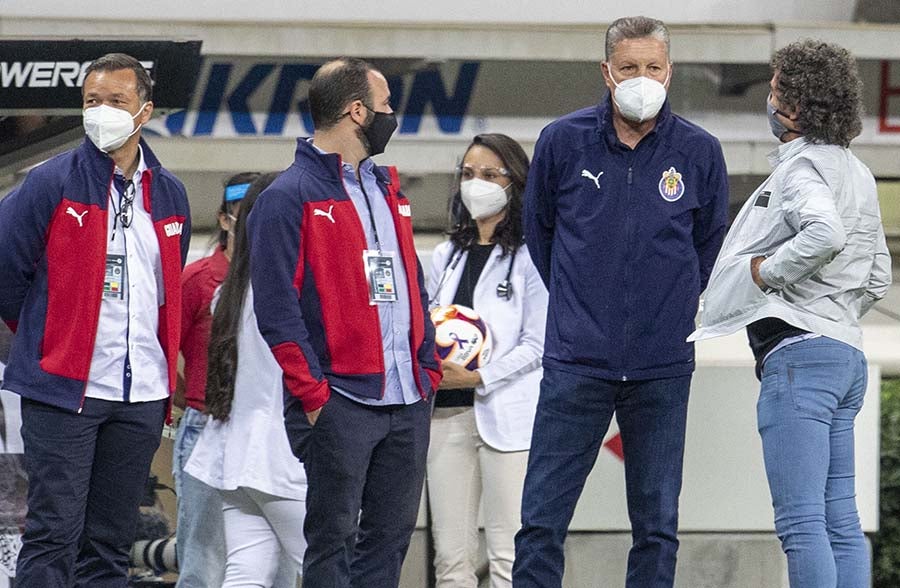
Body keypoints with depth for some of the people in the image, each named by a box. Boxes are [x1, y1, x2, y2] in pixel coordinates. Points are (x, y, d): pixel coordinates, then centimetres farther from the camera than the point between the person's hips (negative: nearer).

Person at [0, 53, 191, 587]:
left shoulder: (170, 195, 11)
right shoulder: (52, 183, -5)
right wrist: (44, 338, 9)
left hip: (142, 396, 5)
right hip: (63, 389, -5)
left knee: (112, 542, 8)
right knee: (55, 532, -9)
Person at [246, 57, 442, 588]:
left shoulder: (388, 188, 17)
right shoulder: (290, 197, -8)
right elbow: (277, 308, -12)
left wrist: (429, 364, 11)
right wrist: (312, 392, -17)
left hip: (409, 402, 7)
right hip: (340, 401, -7)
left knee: (391, 536, 9)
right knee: (332, 539, -2)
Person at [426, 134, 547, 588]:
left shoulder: (529, 257, -3)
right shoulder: (447, 256, 18)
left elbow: (536, 344, -7)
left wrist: (479, 377, -16)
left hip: (507, 416, -6)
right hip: (447, 414, 6)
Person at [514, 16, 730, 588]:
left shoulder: (700, 152, 0)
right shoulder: (563, 141, -1)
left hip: (662, 368, 1)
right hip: (576, 363, 0)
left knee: (657, 525, 5)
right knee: (542, 521, -4)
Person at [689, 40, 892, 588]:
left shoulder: (801, 167, -10)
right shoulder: (857, 173, 20)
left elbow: (825, 233, -30)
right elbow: (878, 276, 24)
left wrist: (767, 270, -17)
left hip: (799, 352, -10)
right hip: (848, 354, 10)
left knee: (800, 521, -12)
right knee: (840, 520, 8)